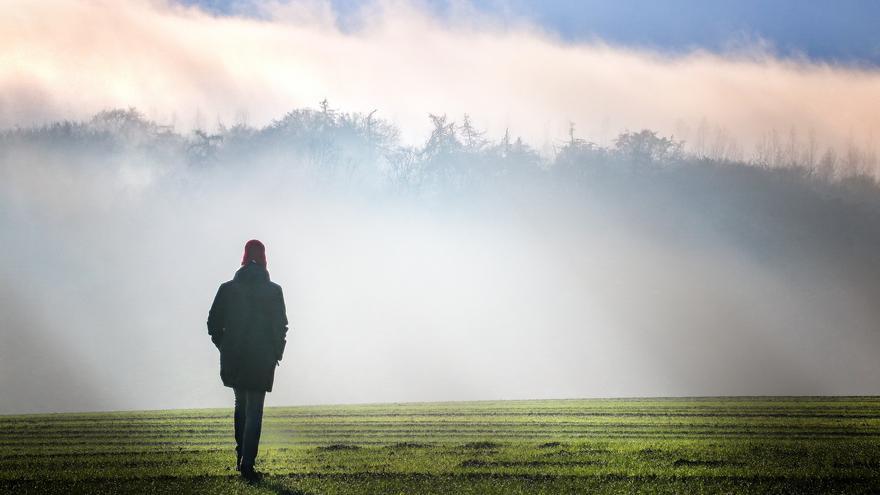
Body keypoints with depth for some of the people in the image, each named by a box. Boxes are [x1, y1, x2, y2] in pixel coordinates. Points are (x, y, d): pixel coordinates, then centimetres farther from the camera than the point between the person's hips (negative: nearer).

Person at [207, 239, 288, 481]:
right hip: (261, 360, -2)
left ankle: (241, 455, 18)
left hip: (233, 359, 2)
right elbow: (281, 326, -4)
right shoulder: (273, 291, -6)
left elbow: (214, 323, 1)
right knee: (254, 411, 0)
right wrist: (277, 353, 9)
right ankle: (247, 464, -7)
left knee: (241, 404, 23)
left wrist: (225, 348, 14)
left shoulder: (227, 289, 0)